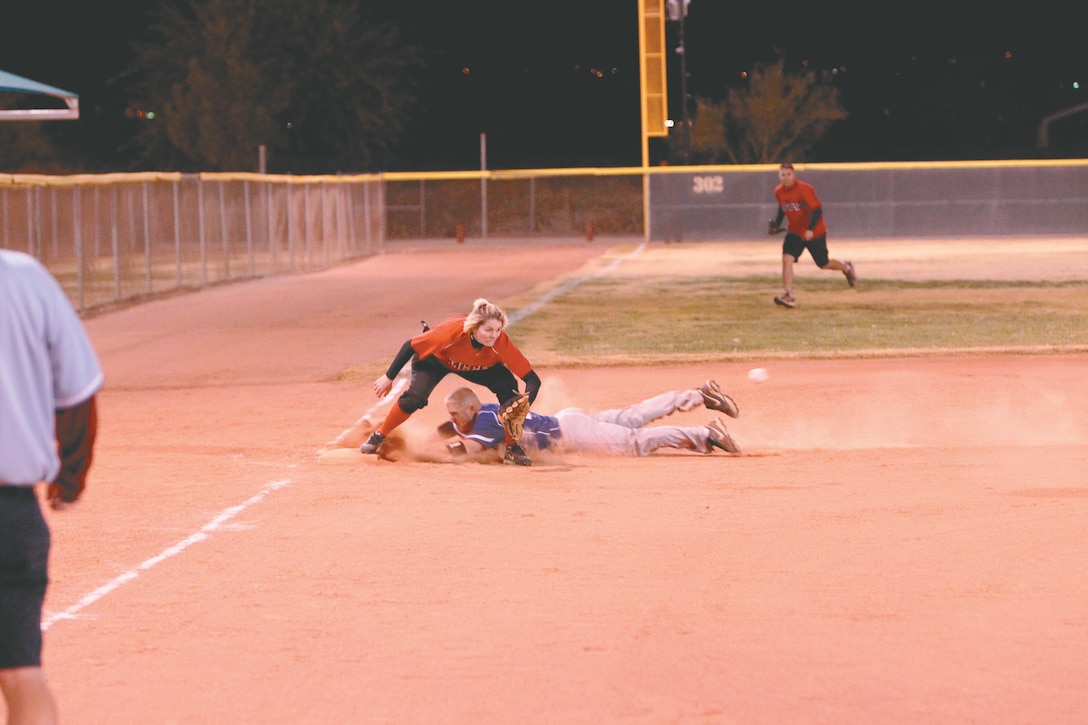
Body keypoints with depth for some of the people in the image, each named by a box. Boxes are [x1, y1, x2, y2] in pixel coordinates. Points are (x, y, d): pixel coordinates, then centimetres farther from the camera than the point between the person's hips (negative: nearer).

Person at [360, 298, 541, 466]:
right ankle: (378, 437, 1)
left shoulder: (502, 343, -37)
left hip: (480, 367, 2)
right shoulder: (452, 331, -42)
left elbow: (533, 379, -34)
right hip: (435, 359, -2)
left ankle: (512, 449, -4)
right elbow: (411, 346, -26)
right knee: (416, 396, -24)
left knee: (508, 388, -21)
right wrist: (388, 378, -19)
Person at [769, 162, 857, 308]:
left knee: (823, 264, 8)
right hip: (795, 232, 5)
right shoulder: (778, 191, -2)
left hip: (815, 232, -5)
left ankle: (846, 267, 41)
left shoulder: (804, 189, -23)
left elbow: (817, 210, -26)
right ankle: (789, 296, -19)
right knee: (787, 258, -18)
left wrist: (810, 229, -37)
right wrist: (776, 224, 3)